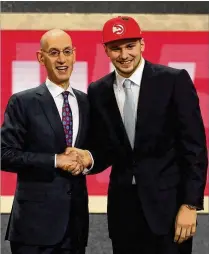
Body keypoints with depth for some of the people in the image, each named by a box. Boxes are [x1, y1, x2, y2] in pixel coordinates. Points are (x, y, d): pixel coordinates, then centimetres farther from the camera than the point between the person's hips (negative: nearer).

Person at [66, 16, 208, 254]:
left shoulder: (174, 81, -6)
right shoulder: (98, 91, 5)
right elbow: (105, 150, 12)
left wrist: (190, 204, -12)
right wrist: (89, 158, -10)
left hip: (167, 203, -3)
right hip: (122, 205, 4)